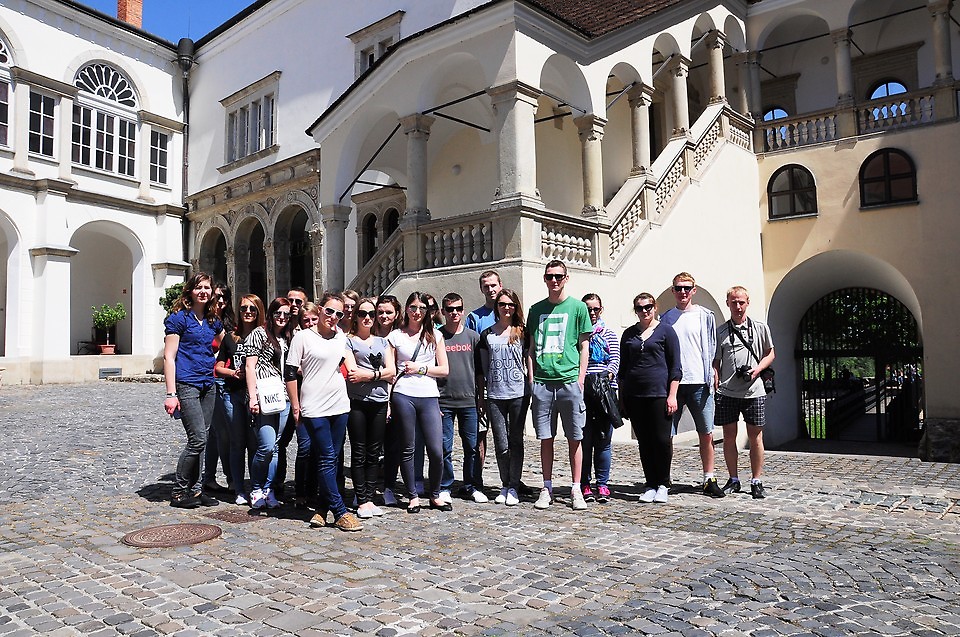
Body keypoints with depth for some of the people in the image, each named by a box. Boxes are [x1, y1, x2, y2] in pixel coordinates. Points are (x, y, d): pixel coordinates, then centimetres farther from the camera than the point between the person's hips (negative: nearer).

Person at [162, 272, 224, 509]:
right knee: (198, 439, -10)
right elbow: (169, 357, -9)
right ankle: (178, 492, 4)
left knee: (200, 439, 9)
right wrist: (171, 393, -15)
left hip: (208, 385, 7)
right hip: (186, 385, -6)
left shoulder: (213, 321, 13)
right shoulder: (179, 318, -5)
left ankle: (194, 489, 19)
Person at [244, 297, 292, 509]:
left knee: (275, 447, 6)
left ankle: (268, 489, 14)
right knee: (267, 446, -13)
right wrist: (252, 397, -12)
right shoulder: (259, 334, 0)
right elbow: (250, 367, -5)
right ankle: (255, 488, 6)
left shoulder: (287, 339, 18)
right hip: (262, 398, -6)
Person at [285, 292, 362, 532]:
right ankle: (340, 513, 0)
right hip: (314, 408, -5)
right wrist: (295, 406, -5)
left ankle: (322, 507, 19)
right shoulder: (303, 337, -4)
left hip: (339, 405, 5)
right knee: (327, 459, -4)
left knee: (332, 459, 8)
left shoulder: (340, 335, 10)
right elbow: (290, 373, -4)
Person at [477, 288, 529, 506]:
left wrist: (532, 388, 2)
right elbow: (483, 367, 11)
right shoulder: (486, 335, 9)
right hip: (495, 395, 1)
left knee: (515, 441, 3)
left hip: (519, 393, -1)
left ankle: (513, 487, 11)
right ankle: (504, 485, 18)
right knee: (501, 444, 3)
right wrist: (480, 395, 9)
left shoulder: (522, 332, 6)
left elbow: (529, 361, 9)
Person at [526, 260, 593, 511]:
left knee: (574, 438, 3)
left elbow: (584, 347, 4)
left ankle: (576, 490, 12)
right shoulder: (537, 309, 12)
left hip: (569, 381, -2)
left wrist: (580, 381, -3)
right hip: (542, 383, 2)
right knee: (546, 438, 7)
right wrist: (532, 379, 5)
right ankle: (547, 489, 17)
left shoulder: (577, 307, 4)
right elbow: (532, 348, 14)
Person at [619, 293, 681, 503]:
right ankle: (650, 485, 16)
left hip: (659, 393, -3)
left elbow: (675, 367, 0)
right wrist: (621, 396, 12)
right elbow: (623, 367, 17)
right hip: (634, 395, 4)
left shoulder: (665, 331, 3)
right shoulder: (629, 334, 14)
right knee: (644, 442, 7)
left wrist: (672, 395, -8)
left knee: (662, 440, -3)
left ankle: (663, 485, 13)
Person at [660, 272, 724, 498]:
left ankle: (709, 480, 16)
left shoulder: (705, 316, 8)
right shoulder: (665, 319, 10)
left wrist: (710, 377, 1)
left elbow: (712, 350, 9)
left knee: (706, 434, 4)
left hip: (699, 383, 0)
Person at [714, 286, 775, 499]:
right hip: (727, 392, 1)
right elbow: (716, 362, 9)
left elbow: (770, 354, 14)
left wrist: (757, 369, -5)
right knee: (729, 436, 6)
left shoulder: (760, 327, 6)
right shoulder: (720, 331, 7)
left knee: (755, 437, 3)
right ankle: (733, 479, 18)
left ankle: (757, 482, 13)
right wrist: (715, 388, 0)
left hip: (753, 391, 0)